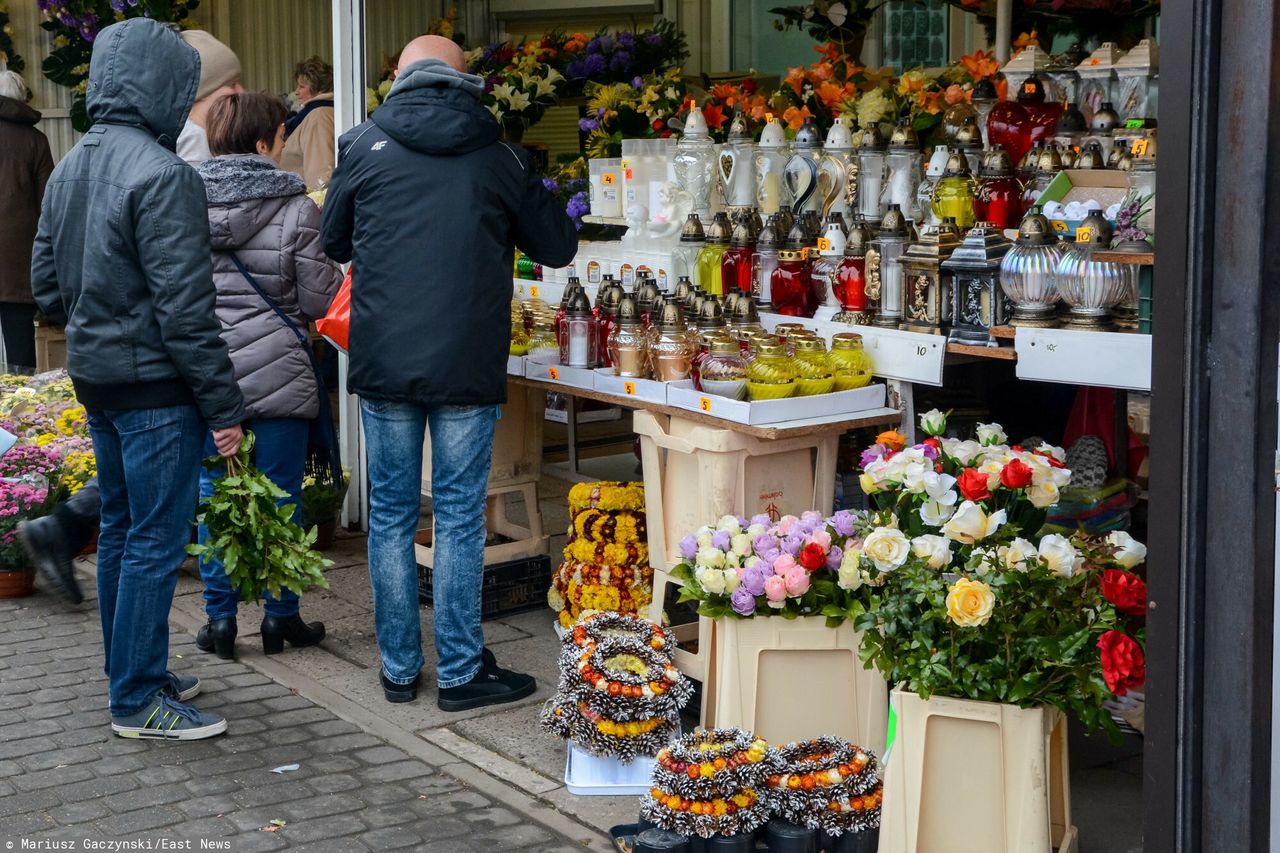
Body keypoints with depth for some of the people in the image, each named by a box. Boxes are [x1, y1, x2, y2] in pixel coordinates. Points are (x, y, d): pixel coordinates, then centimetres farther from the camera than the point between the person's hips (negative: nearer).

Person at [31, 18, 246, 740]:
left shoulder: (69, 170, 9)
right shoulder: (162, 175, -19)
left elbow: (46, 285, 15)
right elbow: (186, 308, -21)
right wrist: (225, 406, -17)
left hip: (95, 381, 9)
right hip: (155, 387, -9)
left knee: (120, 530, 18)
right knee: (156, 541, -1)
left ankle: (132, 672, 29)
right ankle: (139, 701, 5)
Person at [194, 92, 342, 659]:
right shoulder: (296, 209, -9)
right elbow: (319, 299, -7)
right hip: (276, 371, -3)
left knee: (214, 495, 10)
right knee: (280, 495, 8)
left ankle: (220, 618, 15)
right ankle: (281, 617, 16)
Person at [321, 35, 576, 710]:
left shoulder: (364, 147, 2)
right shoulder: (496, 156, 0)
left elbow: (333, 243, 14)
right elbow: (558, 247, 9)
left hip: (382, 367, 1)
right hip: (469, 368, -1)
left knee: (390, 514, 11)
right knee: (459, 517, 6)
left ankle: (398, 669, 19)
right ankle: (460, 673, 12)